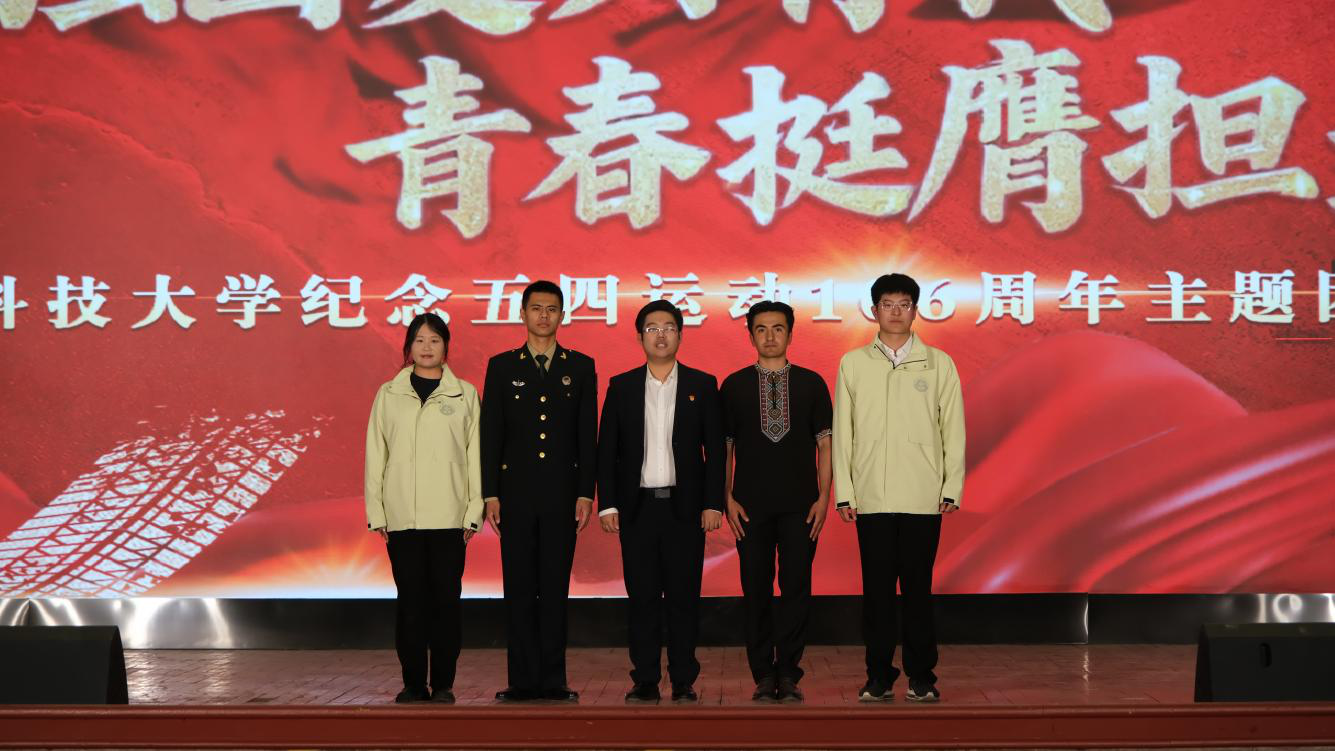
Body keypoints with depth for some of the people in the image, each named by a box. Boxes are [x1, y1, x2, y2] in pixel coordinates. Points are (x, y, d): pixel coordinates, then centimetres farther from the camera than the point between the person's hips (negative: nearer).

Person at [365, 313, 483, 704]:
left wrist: (473, 511, -2)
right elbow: (375, 455, 9)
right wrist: (376, 512, 2)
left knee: (446, 599, -1)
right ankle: (413, 683, 8)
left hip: (449, 516, -1)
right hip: (402, 517, 1)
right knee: (410, 601, 1)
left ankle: (443, 684, 7)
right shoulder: (389, 394, 9)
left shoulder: (465, 394, 6)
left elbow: (475, 455, 5)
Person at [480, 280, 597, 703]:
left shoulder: (580, 367, 8)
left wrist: (586, 493, -2)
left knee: (555, 589, 3)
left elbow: (588, 435, 5)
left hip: (562, 494, 0)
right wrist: (490, 494, -3)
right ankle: (522, 680, 6)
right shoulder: (502, 366, 7)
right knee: (519, 589, 2)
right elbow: (490, 434, 4)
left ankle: (553, 680, 7)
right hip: (516, 493, 0)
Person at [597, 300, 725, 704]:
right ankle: (645, 681, 7)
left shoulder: (702, 385, 6)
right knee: (642, 597, 2)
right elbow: (606, 450, 6)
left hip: (685, 506, -1)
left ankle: (683, 682, 7)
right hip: (637, 506, 1)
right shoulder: (621, 387, 8)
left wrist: (713, 503, -5)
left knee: (684, 596, 1)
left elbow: (715, 449, 3)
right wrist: (607, 504, -2)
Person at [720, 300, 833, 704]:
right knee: (756, 590, 3)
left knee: (796, 586, -3)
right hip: (751, 505, 0)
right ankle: (764, 675, 12)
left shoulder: (811, 383, 5)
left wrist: (823, 497, -3)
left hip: (800, 504, 0)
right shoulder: (734, 386, 5)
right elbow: (723, 447, 6)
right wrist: (728, 499, -2)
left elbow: (825, 443, 5)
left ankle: (787, 673, 6)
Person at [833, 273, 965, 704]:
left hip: (923, 499, -1)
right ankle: (878, 676, 10)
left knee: (917, 589, 1)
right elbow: (842, 432, 7)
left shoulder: (938, 364, 6)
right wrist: (843, 493, 2)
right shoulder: (853, 364, 8)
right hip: (870, 498, 1)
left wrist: (952, 489, 0)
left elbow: (953, 430, 6)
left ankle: (921, 677, 9)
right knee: (876, 590, 2)